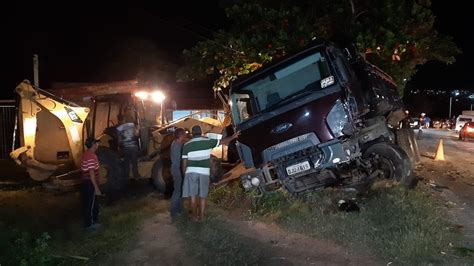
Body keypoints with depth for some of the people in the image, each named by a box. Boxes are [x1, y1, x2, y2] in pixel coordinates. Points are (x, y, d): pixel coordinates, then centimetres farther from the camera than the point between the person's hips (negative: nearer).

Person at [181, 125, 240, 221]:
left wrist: (184, 173, 13)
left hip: (191, 172, 0)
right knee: (203, 195, 12)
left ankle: (195, 216, 12)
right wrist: (233, 136, 20)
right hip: (204, 172, 0)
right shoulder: (207, 141, -2)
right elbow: (223, 141, 6)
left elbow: (184, 162, 0)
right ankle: (201, 215, 16)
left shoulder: (187, 145, 0)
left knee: (193, 195, 7)